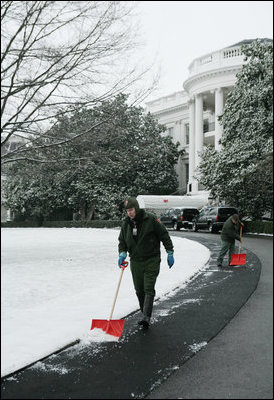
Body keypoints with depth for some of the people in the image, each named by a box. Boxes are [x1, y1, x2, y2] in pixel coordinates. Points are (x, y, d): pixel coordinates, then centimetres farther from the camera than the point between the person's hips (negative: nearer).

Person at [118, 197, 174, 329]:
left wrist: (170, 253, -5)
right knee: (139, 290, 10)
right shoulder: (126, 223, 3)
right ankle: (145, 314, 24)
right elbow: (122, 241, 11)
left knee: (149, 289, -11)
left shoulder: (151, 219, -10)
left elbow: (164, 235, -4)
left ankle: (146, 317, -16)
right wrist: (122, 253, -9)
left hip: (151, 261, -5)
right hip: (135, 262, 5)